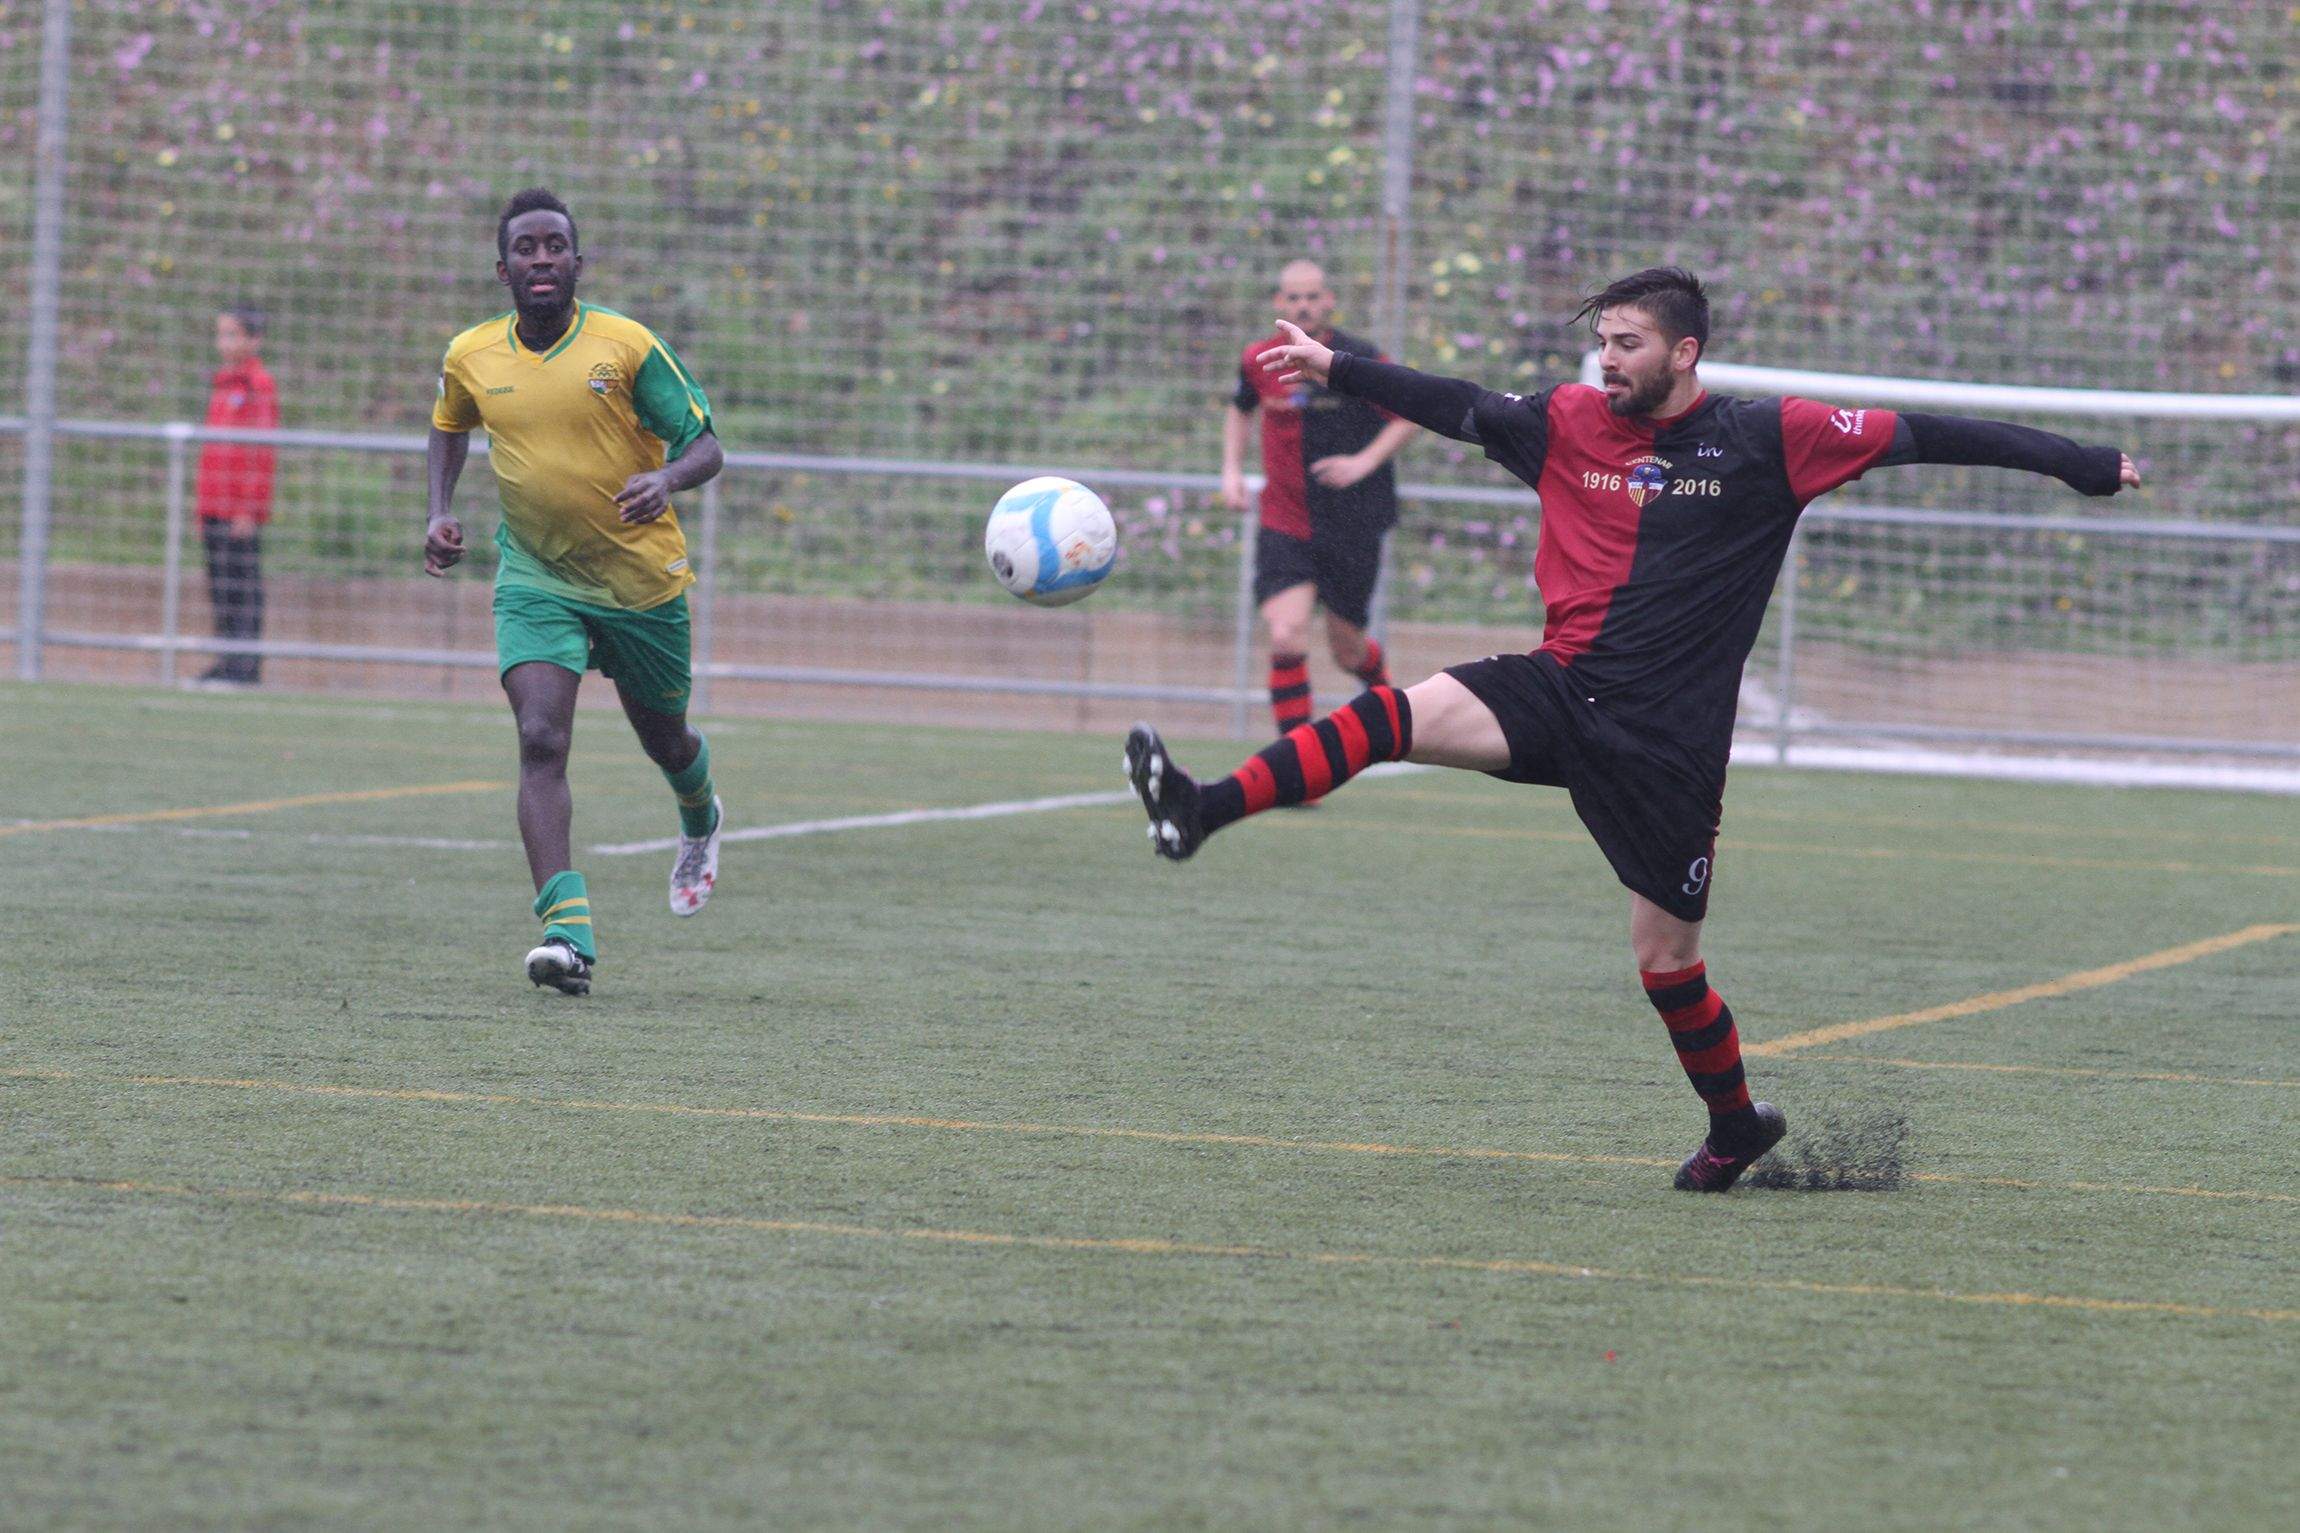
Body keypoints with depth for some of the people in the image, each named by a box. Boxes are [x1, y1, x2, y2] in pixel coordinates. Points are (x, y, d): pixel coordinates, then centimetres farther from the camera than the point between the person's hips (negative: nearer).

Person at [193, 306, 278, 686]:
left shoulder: (258, 385, -8)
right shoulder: (220, 384, 18)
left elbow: (262, 453, -12)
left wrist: (249, 508, -15)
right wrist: (202, 507, 20)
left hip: (241, 508, -8)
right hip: (214, 507, 8)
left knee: (242, 581, -7)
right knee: (219, 584, 8)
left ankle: (246, 664, -5)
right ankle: (226, 661, 12)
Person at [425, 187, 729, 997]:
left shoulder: (627, 345, -12)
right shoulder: (470, 357, -3)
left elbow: (706, 447, -8)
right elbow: (449, 428, 20)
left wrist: (666, 478, -30)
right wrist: (440, 512, 5)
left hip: (643, 579, -1)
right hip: (534, 576, 1)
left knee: (664, 740, 17)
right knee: (540, 740, -20)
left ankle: (700, 822, 55)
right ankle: (567, 930, -28)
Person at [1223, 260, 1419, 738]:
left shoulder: (1358, 360, -10)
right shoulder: (1260, 359, 0)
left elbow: (1408, 417, -3)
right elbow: (1239, 408, 21)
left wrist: (1364, 462, -16)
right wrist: (1232, 469, 9)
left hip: (1351, 527, -1)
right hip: (1283, 526, 1)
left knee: (1347, 651, 10)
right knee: (1286, 639, -18)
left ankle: (1387, 690, 45)